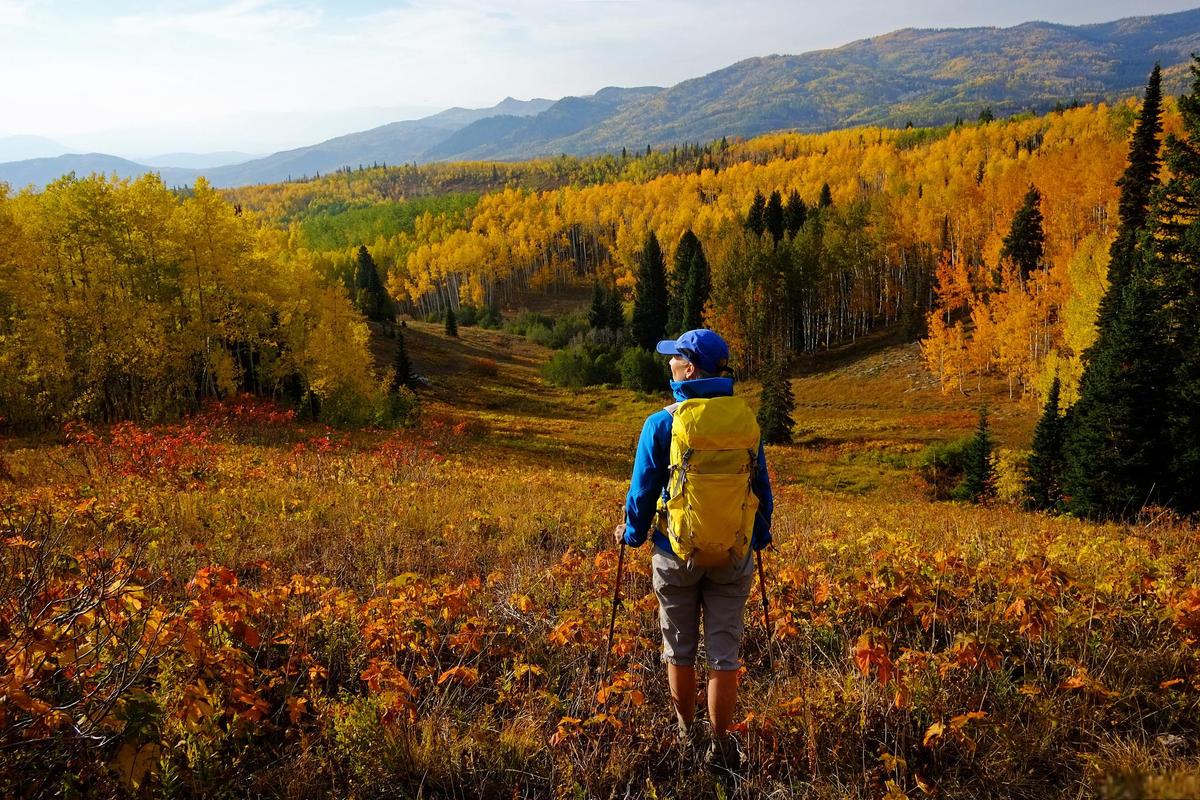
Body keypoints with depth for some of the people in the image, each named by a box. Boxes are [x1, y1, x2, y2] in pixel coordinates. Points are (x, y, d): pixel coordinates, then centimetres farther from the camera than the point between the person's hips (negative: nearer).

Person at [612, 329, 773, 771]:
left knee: (679, 650, 16)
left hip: (676, 554, -1)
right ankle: (721, 747, 15)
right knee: (724, 654, 8)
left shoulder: (660, 424, -11)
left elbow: (643, 490, -5)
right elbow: (762, 489, 7)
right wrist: (759, 536, 24)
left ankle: (686, 734, 31)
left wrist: (631, 533, 13)